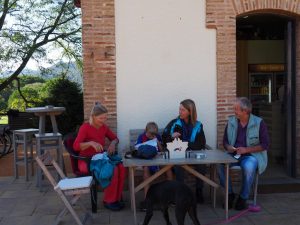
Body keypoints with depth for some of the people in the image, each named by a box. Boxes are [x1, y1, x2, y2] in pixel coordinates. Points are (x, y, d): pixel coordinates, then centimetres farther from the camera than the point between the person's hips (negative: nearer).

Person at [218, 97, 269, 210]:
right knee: (219, 164, -25)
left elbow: (265, 145, -8)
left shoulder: (259, 123, -5)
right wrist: (228, 147, -8)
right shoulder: (231, 121, 7)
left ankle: (243, 197, -13)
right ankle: (230, 194, -5)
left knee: (248, 167, -37)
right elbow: (225, 141, 15)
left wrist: (246, 149, -17)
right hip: (233, 155, 4)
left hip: (251, 155, -4)